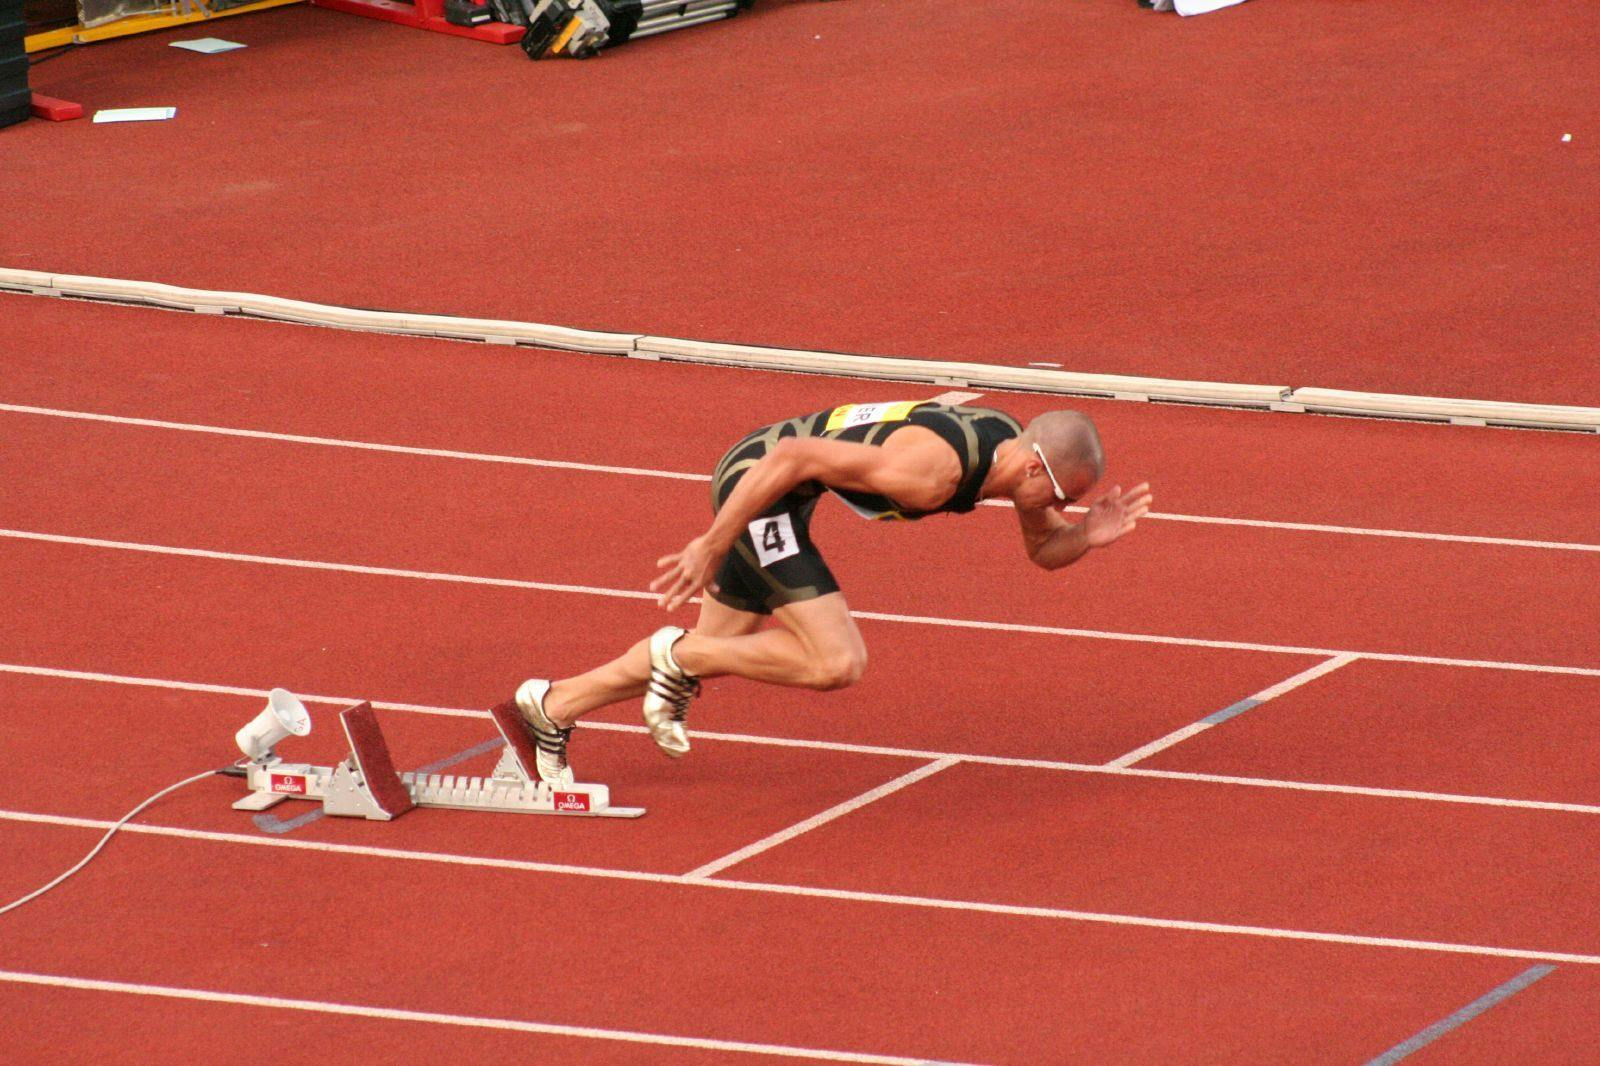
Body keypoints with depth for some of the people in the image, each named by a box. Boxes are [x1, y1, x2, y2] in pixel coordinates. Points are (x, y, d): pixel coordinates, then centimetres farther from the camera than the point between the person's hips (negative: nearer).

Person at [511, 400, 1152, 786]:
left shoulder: (1014, 446, -5)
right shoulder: (933, 470, -33)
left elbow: (1043, 549, 12)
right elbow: (792, 458, -31)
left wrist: (1088, 536, -11)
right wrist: (711, 548, -24)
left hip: (777, 492, 9)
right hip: (757, 482, -9)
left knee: (708, 656, 21)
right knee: (836, 663, -18)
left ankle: (552, 709, 35)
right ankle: (680, 658, -1)